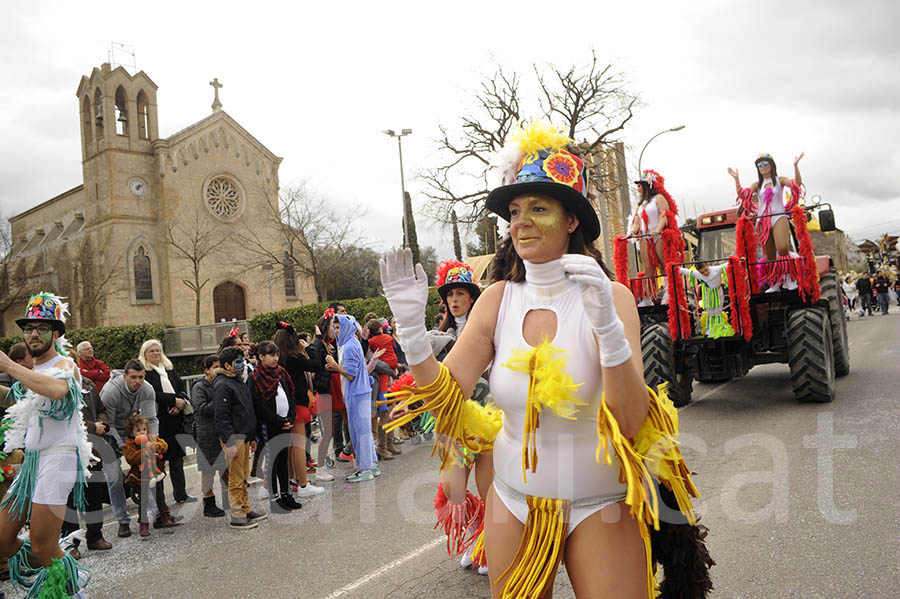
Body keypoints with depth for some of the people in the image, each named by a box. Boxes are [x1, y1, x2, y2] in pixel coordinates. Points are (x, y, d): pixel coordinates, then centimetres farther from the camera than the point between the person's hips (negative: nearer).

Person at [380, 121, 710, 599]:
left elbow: (631, 424, -24)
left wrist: (607, 325, -37)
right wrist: (412, 328, -23)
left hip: (600, 507, -3)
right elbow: (446, 396, -8)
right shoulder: (498, 299, -5)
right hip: (513, 500, 4)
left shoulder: (612, 297, -15)